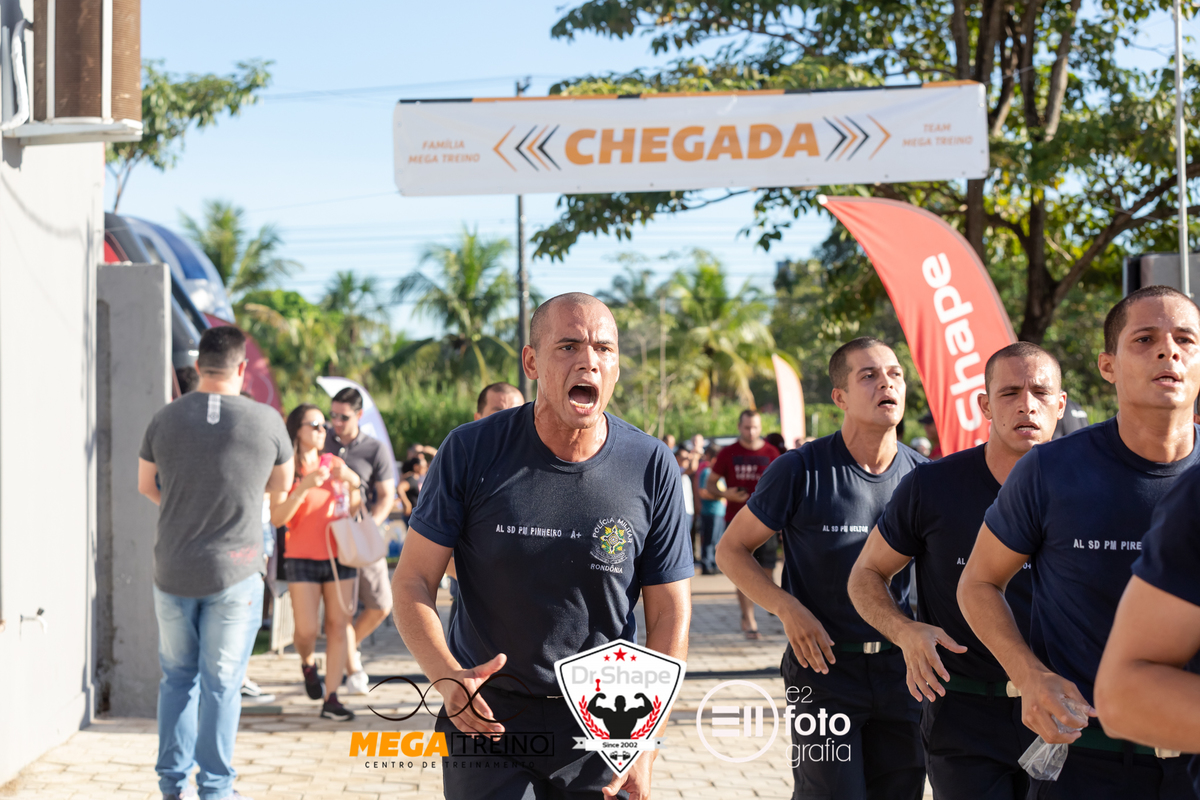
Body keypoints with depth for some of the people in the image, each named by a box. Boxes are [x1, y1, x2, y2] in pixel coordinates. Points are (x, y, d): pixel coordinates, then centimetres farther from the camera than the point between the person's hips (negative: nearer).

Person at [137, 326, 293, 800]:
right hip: (234, 573, -2)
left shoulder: (166, 419, -2)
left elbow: (146, 486, 13)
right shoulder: (266, 421, -7)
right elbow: (281, 485, 9)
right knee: (222, 682, 5)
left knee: (177, 677, 16)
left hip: (173, 571, 2)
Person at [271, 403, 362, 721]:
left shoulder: (334, 464, 8)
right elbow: (277, 517, -12)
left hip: (339, 556, 3)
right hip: (302, 559, -3)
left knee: (338, 626, -2)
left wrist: (355, 483, -9)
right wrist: (305, 485, -22)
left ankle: (331, 699, 1)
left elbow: (352, 510, 10)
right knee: (306, 630, -6)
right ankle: (308, 663, 29)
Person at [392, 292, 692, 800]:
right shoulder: (470, 452, -8)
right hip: (485, 716, -1)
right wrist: (446, 676, -22)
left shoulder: (652, 467, -6)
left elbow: (669, 612, -3)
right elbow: (412, 580, -4)